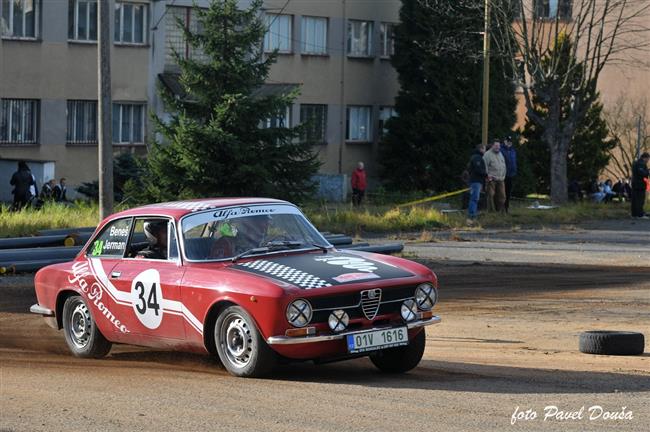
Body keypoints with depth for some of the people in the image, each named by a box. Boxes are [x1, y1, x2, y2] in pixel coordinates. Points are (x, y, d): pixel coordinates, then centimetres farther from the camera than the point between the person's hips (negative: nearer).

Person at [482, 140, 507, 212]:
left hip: (501, 179, 6)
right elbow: (485, 167, -9)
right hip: (492, 179, -6)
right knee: (491, 195, -7)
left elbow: (504, 166, 24)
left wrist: (503, 176, 14)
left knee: (502, 196, 2)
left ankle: (500, 210, 9)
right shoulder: (487, 154, -3)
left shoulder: (500, 154, 20)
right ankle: (491, 211, -3)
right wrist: (488, 176, -15)